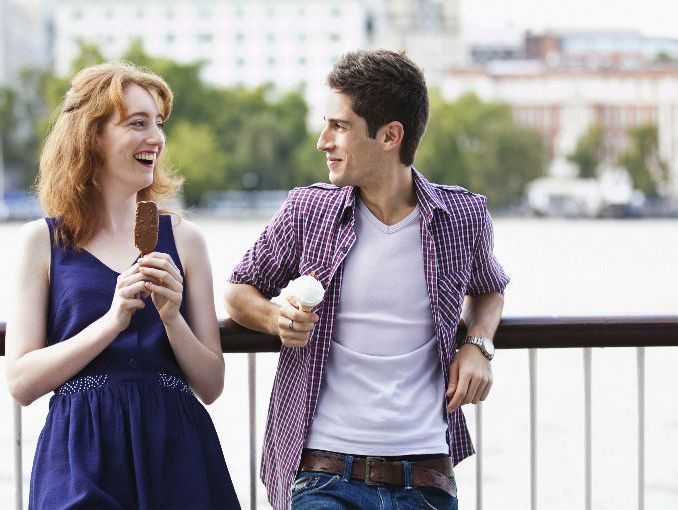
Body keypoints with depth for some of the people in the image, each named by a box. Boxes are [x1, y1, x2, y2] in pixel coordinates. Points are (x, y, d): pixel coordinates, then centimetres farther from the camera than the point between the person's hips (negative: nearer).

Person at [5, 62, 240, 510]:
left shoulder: (183, 239, 6)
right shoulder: (43, 241, 2)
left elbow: (212, 386, 5)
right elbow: (21, 383, -6)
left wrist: (171, 318, -12)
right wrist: (112, 321, -16)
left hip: (175, 453, 2)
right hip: (81, 458, -2)